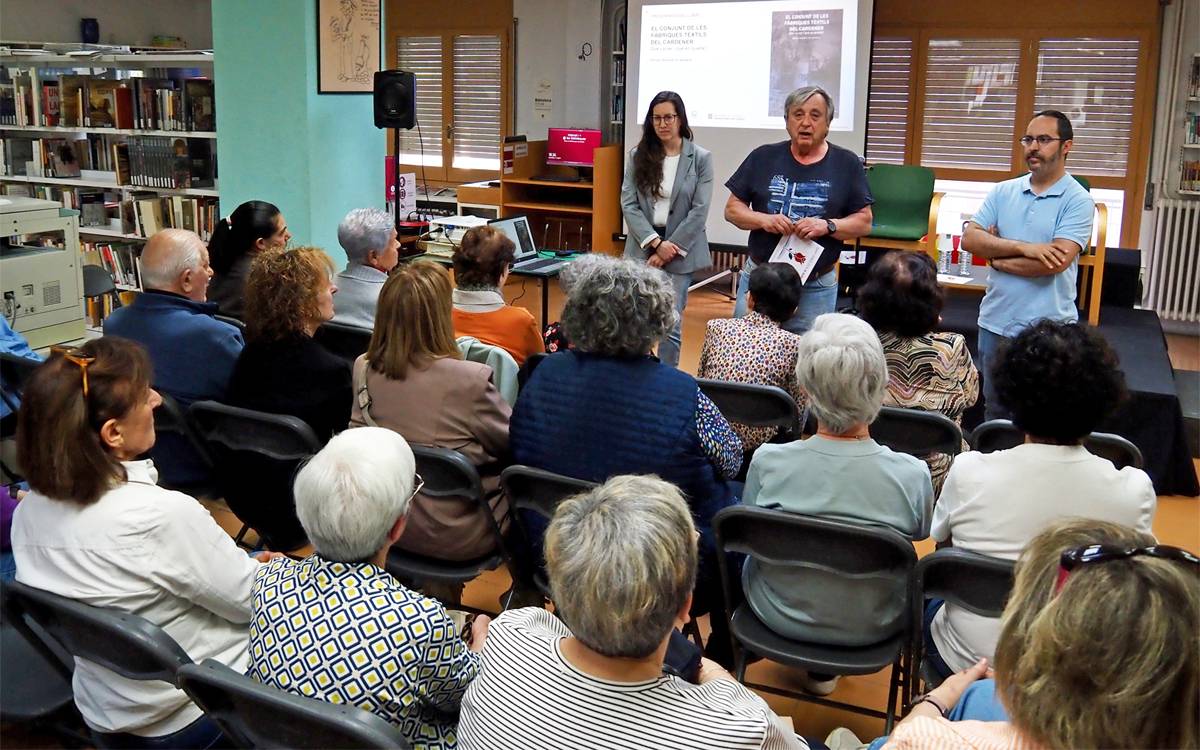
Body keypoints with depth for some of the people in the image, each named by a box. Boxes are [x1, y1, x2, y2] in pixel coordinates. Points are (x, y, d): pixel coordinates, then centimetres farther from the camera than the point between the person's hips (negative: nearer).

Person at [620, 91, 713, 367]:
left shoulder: (700, 158, 0)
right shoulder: (638, 156, 6)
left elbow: (699, 210, -5)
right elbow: (628, 204, -1)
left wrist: (670, 249, -10)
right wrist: (655, 242, -12)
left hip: (680, 252, -2)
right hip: (643, 248, 2)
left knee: (671, 324, -4)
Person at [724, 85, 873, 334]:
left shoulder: (847, 164, 2)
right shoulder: (763, 158, 5)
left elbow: (864, 222, 3)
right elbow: (732, 209, 6)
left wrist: (828, 226, -16)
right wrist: (763, 220, -13)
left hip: (817, 287, -1)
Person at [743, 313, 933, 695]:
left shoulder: (767, 462, -27)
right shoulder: (913, 476, -27)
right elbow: (918, 540, -5)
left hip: (779, 617, 0)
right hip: (869, 629, 1)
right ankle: (823, 669, 43)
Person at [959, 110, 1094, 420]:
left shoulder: (1078, 201, -7)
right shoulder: (1003, 191, 7)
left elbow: (1056, 261, -19)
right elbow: (969, 238, -4)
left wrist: (998, 255, -7)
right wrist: (1023, 247, -16)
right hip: (996, 321, 5)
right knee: (994, 411, 17)